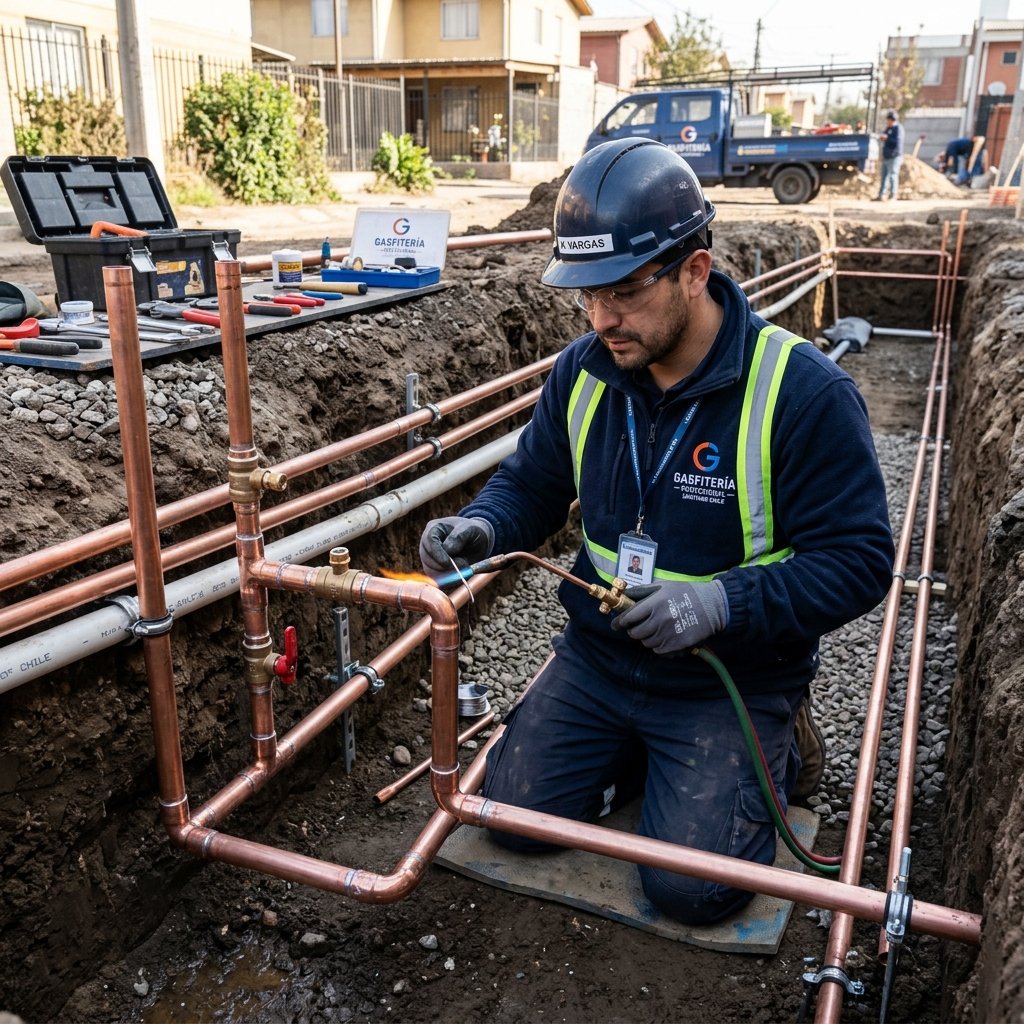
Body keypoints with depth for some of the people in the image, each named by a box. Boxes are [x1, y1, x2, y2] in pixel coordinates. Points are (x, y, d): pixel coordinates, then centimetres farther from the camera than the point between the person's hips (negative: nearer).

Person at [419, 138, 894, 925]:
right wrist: (483, 527, -16)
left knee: (690, 886, -10)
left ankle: (774, 750, 18)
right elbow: (532, 483, 8)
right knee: (514, 815, 1)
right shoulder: (583, 371, -5)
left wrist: (722, 602, -32)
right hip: (598, 656, 5)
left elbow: (859, 559, -18)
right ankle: (640, 754, 25)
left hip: (731, 679, -4)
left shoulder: (802, 390, -21)